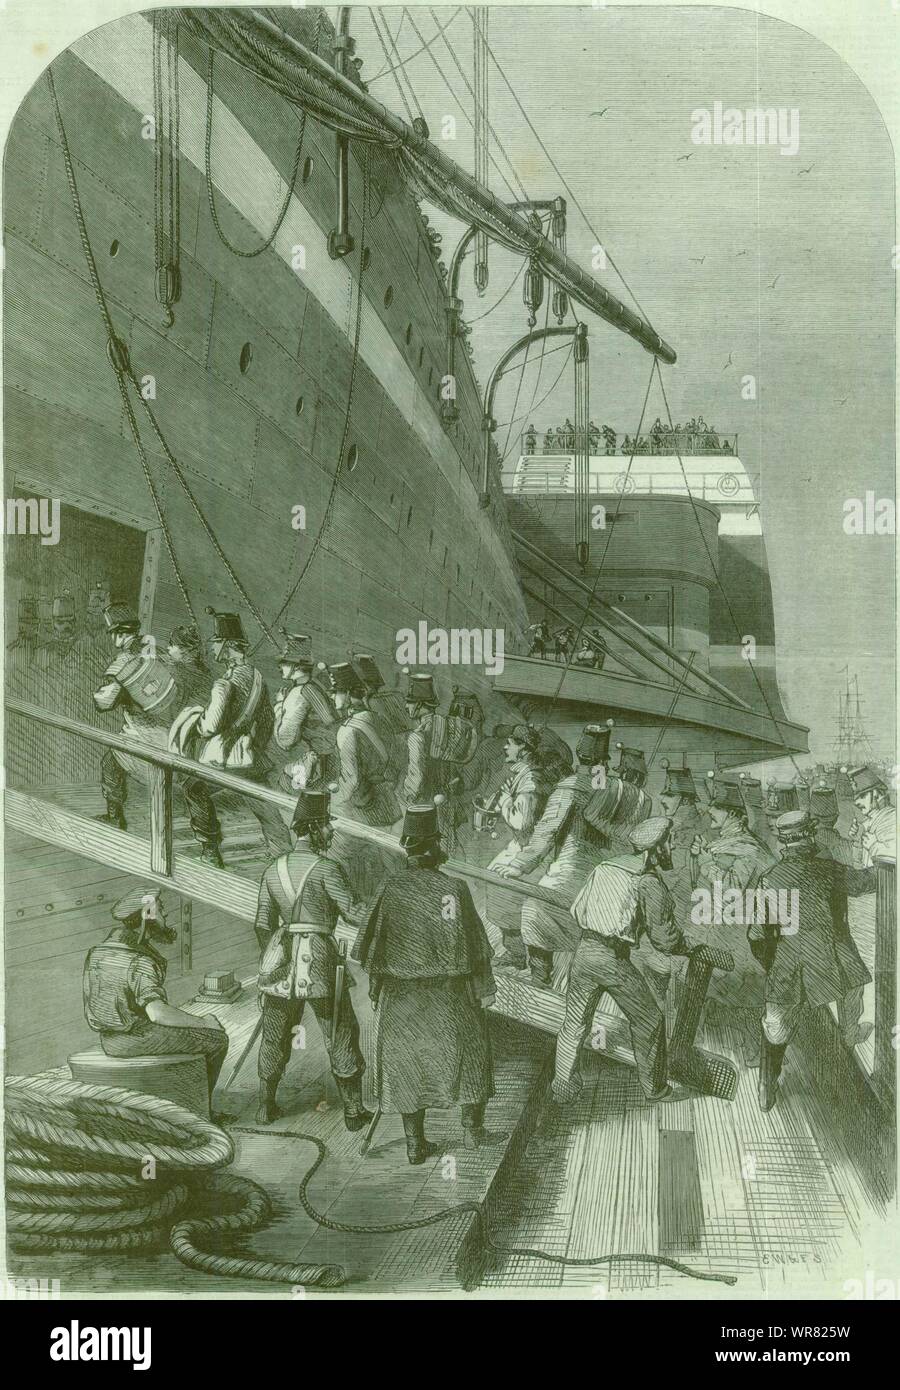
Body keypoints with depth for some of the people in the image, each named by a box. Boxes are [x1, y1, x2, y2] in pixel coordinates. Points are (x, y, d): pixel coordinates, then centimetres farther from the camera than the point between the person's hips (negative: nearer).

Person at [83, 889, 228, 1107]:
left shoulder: (100, 950, 3)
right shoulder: (139, 962, -25)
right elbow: (157, 1013, -35)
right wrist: (201, 1022, -25)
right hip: (140, 1039, -9)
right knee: (217, 1039, 5)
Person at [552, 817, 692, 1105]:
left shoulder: (605, 868, 11)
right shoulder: (650, 884, -8)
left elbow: (577, 908, 17)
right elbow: (663, 934, -5)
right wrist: (687, 949, 14)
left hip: (583, 951, 6)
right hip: (614, 961, -6)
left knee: (574, 1024, 17)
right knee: (648, 1021, 15)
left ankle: (563, 1089, 23)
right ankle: (654, 1087, 26)